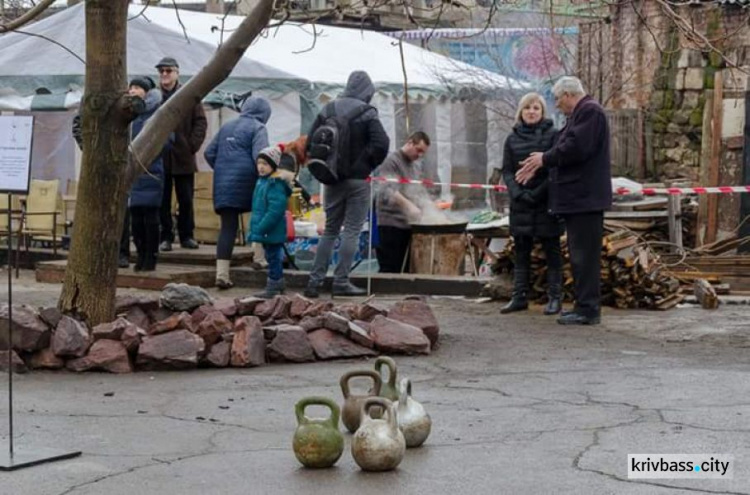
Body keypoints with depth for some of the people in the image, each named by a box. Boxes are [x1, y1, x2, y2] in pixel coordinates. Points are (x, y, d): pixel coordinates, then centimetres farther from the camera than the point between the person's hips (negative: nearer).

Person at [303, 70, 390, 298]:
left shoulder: (328, 109, 5)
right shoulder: (367, 113, -9)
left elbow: (310, 142, 5)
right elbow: (381, 143, -19)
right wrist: (369, 164, -3)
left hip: (332, 179, 5)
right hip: (357, 179, -5)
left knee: (330, 230, 13)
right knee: (352, 231, 1)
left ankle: (315, 280, 8)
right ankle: (341, 281, -2)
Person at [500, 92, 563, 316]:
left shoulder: (552, 135, -2)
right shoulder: (513, 138, 8)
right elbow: (507, 170, 6)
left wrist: (539, 192, -16)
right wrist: (518, 192, -11)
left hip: (547, 203, -4)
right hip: (520, 203, 4)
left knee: (552, 252, 1)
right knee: (521, 253, 7)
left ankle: (554, 298, 3)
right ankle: (519, 297, 11)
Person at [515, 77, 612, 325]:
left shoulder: (590, 111, -13)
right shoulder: (579, 114, 21)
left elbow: (576, 147, -23)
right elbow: (564, 149, 23)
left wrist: (545, 158, -11)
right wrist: (539, 164, 13)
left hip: (585, 199, -11)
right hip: (578, 198, 11)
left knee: (584, 254, -9)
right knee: (580, 254, 13)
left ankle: (588, 309, -8)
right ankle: (585, 305, 18)